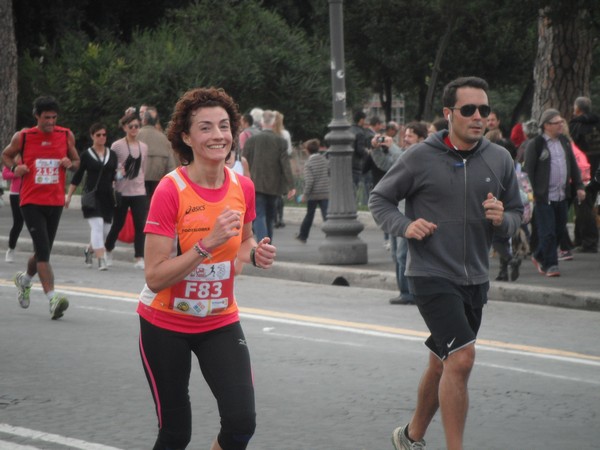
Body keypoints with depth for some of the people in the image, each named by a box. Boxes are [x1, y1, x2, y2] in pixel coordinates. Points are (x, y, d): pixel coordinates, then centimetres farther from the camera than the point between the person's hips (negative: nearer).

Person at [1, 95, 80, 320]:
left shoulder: (66, 136, 3)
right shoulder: (22, 137, -3)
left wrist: (70, 164, -8)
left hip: (56, 202, 4)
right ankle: (53, 299, -20)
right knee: (43, 250, -16)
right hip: (31, 202, -4)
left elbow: (76, 161, 15)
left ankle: (25, 279, 46)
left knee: (43, 251, 15)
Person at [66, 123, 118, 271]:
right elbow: (77, 177, 4)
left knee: (105, 230, 9)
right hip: (92, 196, -4)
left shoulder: (112, 155, 11)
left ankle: (89, 250, 36)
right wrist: (69, 196, 1)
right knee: (97, 225, -17)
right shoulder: (86, 155, 1)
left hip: (107, 196, 4)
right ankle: (101, 260, -18)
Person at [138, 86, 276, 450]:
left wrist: (256, 253, -8)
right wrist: (208, 244, -33)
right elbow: (155, 277, -24)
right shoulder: (171, 190, -21)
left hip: (220, 322, 4)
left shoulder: (243, 187, -5)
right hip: (166, 326, -4)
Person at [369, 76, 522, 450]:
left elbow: (517, 212, 13)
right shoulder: (420, 157, -7)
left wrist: (503, 219, -10)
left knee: (442, 366, 17)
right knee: (462, 357, -20)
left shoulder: (500, 159, 4)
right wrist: (405, 226, -15)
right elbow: (379, 199, 3)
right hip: (431, 275, -5)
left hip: (475, 279, 5)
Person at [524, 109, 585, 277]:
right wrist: (533, 193, -12)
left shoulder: (564, 142, 13)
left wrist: (579, 186, 11)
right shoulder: (536, 144, -7)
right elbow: (529, 169, -7)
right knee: (548, 232, -6)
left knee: (559, 230, 10)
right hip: (544, 197, -6)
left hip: (562, 196, 6)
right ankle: (550, 265, 1)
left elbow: (573, 166, 19)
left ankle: (539, 256, 28)